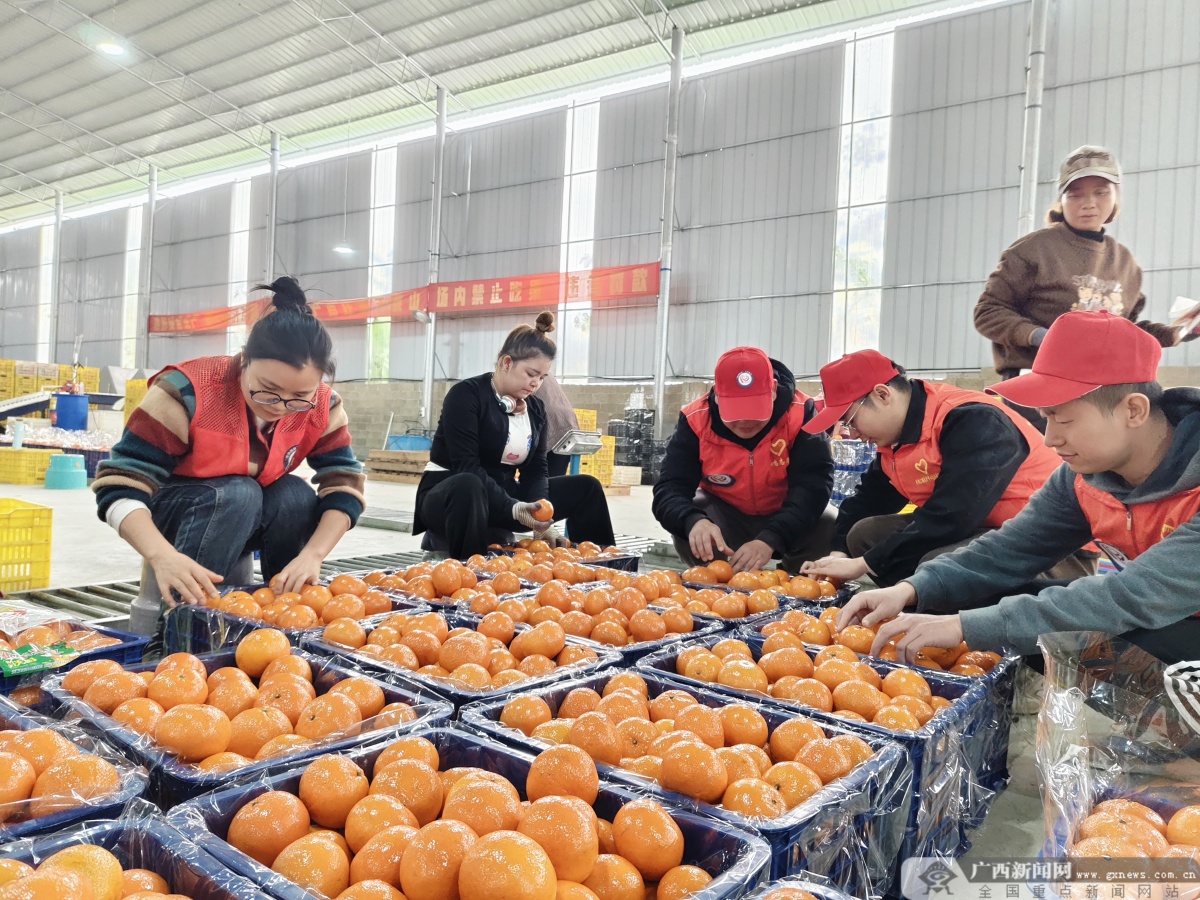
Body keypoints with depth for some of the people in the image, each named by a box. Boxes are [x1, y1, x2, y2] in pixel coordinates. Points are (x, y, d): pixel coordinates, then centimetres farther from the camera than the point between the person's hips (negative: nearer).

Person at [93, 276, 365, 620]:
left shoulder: (322, 408, -18)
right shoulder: (188, 391, -30)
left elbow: (344, 484, -19)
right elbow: (120, 485, -31)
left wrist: (312, 554, -37)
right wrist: (162, 555, -49)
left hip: (251, 519, 4)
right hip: (172, 515, -3)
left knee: (296, 494, -27)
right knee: (236, 493, -33)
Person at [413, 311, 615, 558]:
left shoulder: (535, 408, 7)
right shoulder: (466, 395, -14)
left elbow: (536, 469, 3)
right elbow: (466, 466, -23)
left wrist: (537, 515, -17)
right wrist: (513, 509, -32)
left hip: (504, 495, 7)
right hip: (451, 492, -6)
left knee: (586, 487, -2)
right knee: (468, 486, -43)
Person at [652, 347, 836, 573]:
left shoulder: (800, 414, -25)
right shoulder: (695, 419, -22)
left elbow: (813, 485, -32)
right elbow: (669, 488, -26)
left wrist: (771, 538, -48)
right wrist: (693, 521, -51)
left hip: (789, 517, 0)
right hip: (724, 515, 0)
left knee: (831, 529, -29)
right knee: (687, 529, -31)